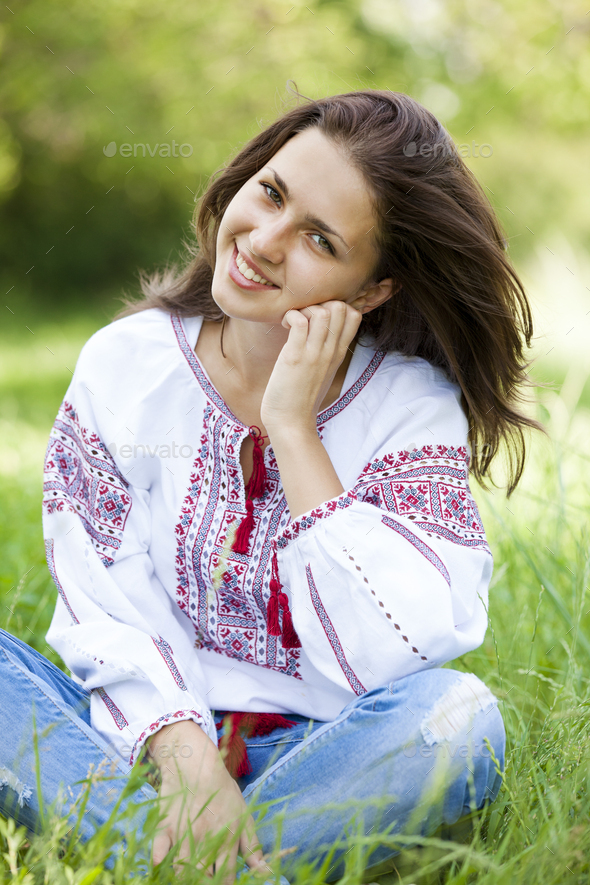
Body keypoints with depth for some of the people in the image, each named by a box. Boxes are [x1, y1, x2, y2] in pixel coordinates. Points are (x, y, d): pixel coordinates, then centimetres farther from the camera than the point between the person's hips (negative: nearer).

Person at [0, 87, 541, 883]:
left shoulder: (414, 407, -7)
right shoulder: (126, 362, -2)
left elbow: (395, 655, -20)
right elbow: (110, 614, -6)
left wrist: (292, 429, -19)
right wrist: (184, 757, -25)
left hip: (316, 754, -1)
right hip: (142, 739, 1)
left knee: (457, 716, -32)